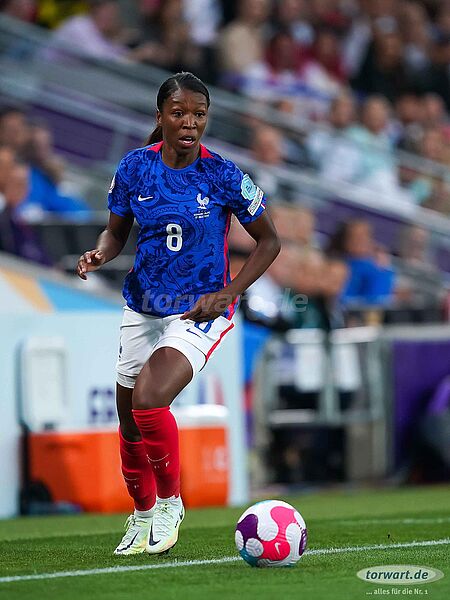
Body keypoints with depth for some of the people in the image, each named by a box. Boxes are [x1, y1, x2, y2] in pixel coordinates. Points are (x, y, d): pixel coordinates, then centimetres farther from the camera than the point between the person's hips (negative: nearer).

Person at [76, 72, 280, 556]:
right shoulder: (134, 168, -4)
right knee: (129, 424, 11)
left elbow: (268, 241, -2)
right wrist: (100, 254, -13)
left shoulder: (223, 176, -12)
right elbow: (117, 230, 11)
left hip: (199, 312, -4)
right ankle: (142, 517, 37)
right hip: (142, 310, 4)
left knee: (148, 403, -26)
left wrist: (226, 294, -13)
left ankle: (170, 502, -2)